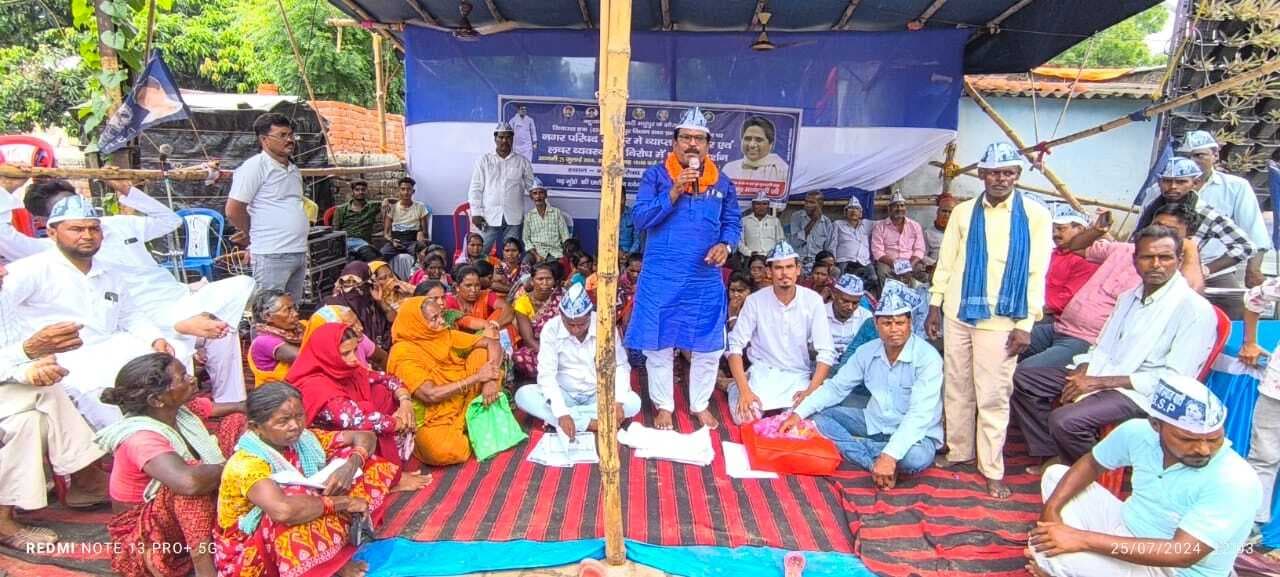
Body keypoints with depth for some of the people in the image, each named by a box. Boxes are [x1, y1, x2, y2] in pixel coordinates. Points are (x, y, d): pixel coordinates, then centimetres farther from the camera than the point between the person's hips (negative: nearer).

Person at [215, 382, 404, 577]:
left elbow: (365, 436, 0)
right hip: (254, 555, -6)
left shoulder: (303, 439, -7)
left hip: (308, 537, 6)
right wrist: (342, 501, -33)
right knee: (295, 512, -39)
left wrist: (350, 467, -22)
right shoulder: (246, 464, -28)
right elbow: (283, 510, -47)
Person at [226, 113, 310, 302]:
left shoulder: (294, 170, 17)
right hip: (272, 256, -8)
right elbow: (233, 210, -9)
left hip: (299, 252, 8)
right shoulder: (255, 166, -8)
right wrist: (253, 236, 4)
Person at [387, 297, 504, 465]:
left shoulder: (445, 335, -1)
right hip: (433, 418, -5)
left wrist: (491, 379, -21)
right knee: (447, 452, -37)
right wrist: (477, 377, -24)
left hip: (464, 401, 5)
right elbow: (430, 395, -28)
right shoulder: (403, 354, -18)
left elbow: (492, 343, -3)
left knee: (482, 353, -11)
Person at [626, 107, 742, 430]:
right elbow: (640, 218, -11)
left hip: (706, 280, 2)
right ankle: (664, 406, 24)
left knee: (708, 346, 8)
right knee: (659, 344, 6)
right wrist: (674, 192, -20)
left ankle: (700, 405, 29)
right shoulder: (655, 175, -2)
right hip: (661, 277, -2)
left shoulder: (722, 182, 6)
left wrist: (725, 245, -11)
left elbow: (733, 223, 11)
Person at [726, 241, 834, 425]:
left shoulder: (813, 301, -7)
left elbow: (826, 353, -9)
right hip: (762, 374, -1)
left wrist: (811, 391, -21)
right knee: (745, 417, -24)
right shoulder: (755, 301, -9)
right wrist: (744, 390, -20)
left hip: (798, 377, 1)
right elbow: (735, 346, -9)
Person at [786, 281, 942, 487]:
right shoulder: (867, 351, -3)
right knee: (817, 416, -9)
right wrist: (799, 412, -13)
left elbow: (919, 414, -30)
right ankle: (877, 464, -21)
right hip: (874, 423, 6)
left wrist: (890, 455, -41)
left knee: (917, 456, -39)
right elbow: (836, 387, 0)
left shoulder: (928, 357, -21)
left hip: (915, 433, -6)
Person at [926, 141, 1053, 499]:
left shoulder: (1035, 215, 0)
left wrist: (1025, 325, -6)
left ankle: (992, 470, 12)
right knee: (957, 389, 11)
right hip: (958, 314, 3)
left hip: (1001, 320, -3)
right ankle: (958, 452, 26)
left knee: (993, 396, 0)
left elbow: (1037, 273, -2)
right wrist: (935, 306, 6)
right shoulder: (963, 212, 7)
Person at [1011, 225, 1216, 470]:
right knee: (1022, 379, -1)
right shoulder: (1128, 298, 16)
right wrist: (1082, 373, -5)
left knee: (1065, 420, -31)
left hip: (1140, 393, -8)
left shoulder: (1196, 310, -10)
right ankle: (1052, 455, 1)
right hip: (1098, 376, 8)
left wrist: (1100, 382, -19)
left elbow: (1174, 378, -16)